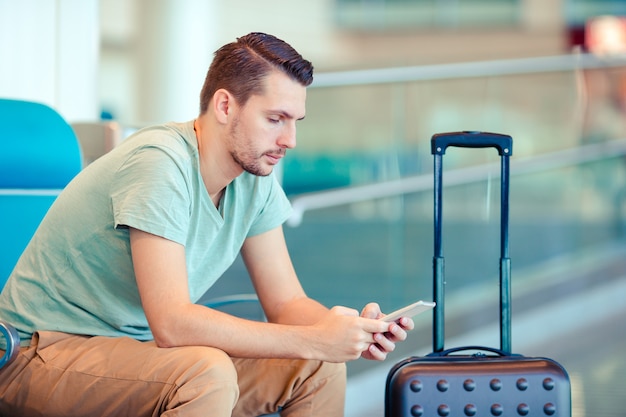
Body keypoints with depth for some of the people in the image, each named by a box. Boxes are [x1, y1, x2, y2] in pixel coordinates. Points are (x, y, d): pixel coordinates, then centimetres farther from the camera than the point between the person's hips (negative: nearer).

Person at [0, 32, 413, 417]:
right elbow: (172, 323, -32)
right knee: (207, 374, -34)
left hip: (139, 345, 8)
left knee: (321, 367, -5)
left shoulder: (256, 177, -2)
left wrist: (353, 329, -20)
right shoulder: (159, 163, -26)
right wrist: (314, 340, -32)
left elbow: (287, 303, 3)